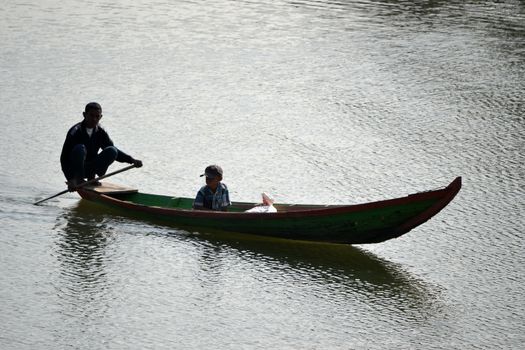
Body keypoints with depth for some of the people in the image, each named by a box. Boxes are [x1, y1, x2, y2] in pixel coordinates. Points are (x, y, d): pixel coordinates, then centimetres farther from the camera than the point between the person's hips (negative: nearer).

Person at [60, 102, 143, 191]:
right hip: (76, 169, -5)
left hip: (91, 169, 5)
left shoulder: (100, 132, 0)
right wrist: (70, 179, -32)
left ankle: (91, 177, -4)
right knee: (79, 148, -33)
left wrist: (131, 160, -10)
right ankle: (79, 180, -18)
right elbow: (64, 157, -21)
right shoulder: (75, 131, -17)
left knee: (112, 151, -16)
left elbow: (113, 150, 7)